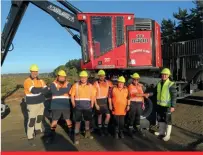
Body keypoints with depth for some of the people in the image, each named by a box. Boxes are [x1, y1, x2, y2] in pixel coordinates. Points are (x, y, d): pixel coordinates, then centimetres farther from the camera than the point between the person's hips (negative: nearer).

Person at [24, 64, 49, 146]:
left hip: (41, 103, 6)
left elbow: (46, 90, -10)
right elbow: (34, 90, -30)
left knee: (39, 118, 21)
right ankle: (30, 137, 10)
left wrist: (38, 90, -25)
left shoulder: (41, 81, 4)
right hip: (32, 105, -6)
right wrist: (42, 89, -16)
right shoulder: (27, 81, -15)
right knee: (31, 120, -2)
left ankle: (38, 130, 43)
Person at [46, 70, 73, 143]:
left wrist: (60, 88, -14)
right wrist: (64, 93, -13)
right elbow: (56, 92, -20)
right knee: (54, 121, 4)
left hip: (66, 106, 2)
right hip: (56, 106, -2)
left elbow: (68, 90, -19)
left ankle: (71, 132, 36)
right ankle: (52, 135, 16)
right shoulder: (53, 84, -3)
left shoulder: (68, 84, 2)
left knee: (68, 119, 17)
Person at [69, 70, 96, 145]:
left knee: (87, 120, 16)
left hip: (87, 106, 3)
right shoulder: (76, 85, -3)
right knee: (78, 121, 0)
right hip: (78, 107, -2)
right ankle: (77, 137, 9)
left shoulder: (90, 86, 3)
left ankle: (87, 134, 36)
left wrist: (92, 105, 0)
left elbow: (93, 96, 6)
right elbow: (72, 96, -1)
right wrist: (74, 105, -5)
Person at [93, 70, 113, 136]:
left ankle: (105, 128, 18)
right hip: (99, 101, -3)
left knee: (108, 115, -3)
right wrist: (96, 104, -12)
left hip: (105, 101, 3)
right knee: (100, 116, 9)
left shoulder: (108, 82, 3)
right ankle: (100, 129, 24)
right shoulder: (96, 83, -8)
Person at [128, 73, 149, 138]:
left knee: (138, 116, 17)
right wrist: (144, 95, -29)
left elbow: (141, 95, 13)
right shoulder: (130, 86, -11)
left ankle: (138, 129, 33)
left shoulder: (140, 85, 8)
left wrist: (143, 103, 12)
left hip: (139, 103, 6)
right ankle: (130, 131, 13)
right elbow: (135, 94, -22)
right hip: (132, 103, -5)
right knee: (132, 117, 1)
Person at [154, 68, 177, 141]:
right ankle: (161, 132, 34)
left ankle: (167, 135, 17)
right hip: (159, 105, 7)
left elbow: (174, 96, -15)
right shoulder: (159, 83, 7)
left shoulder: (171, 84, -13)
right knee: (160, 119, 17)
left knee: (167, 120, 3)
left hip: (167, 105, -7)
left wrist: (173, 106, -20)